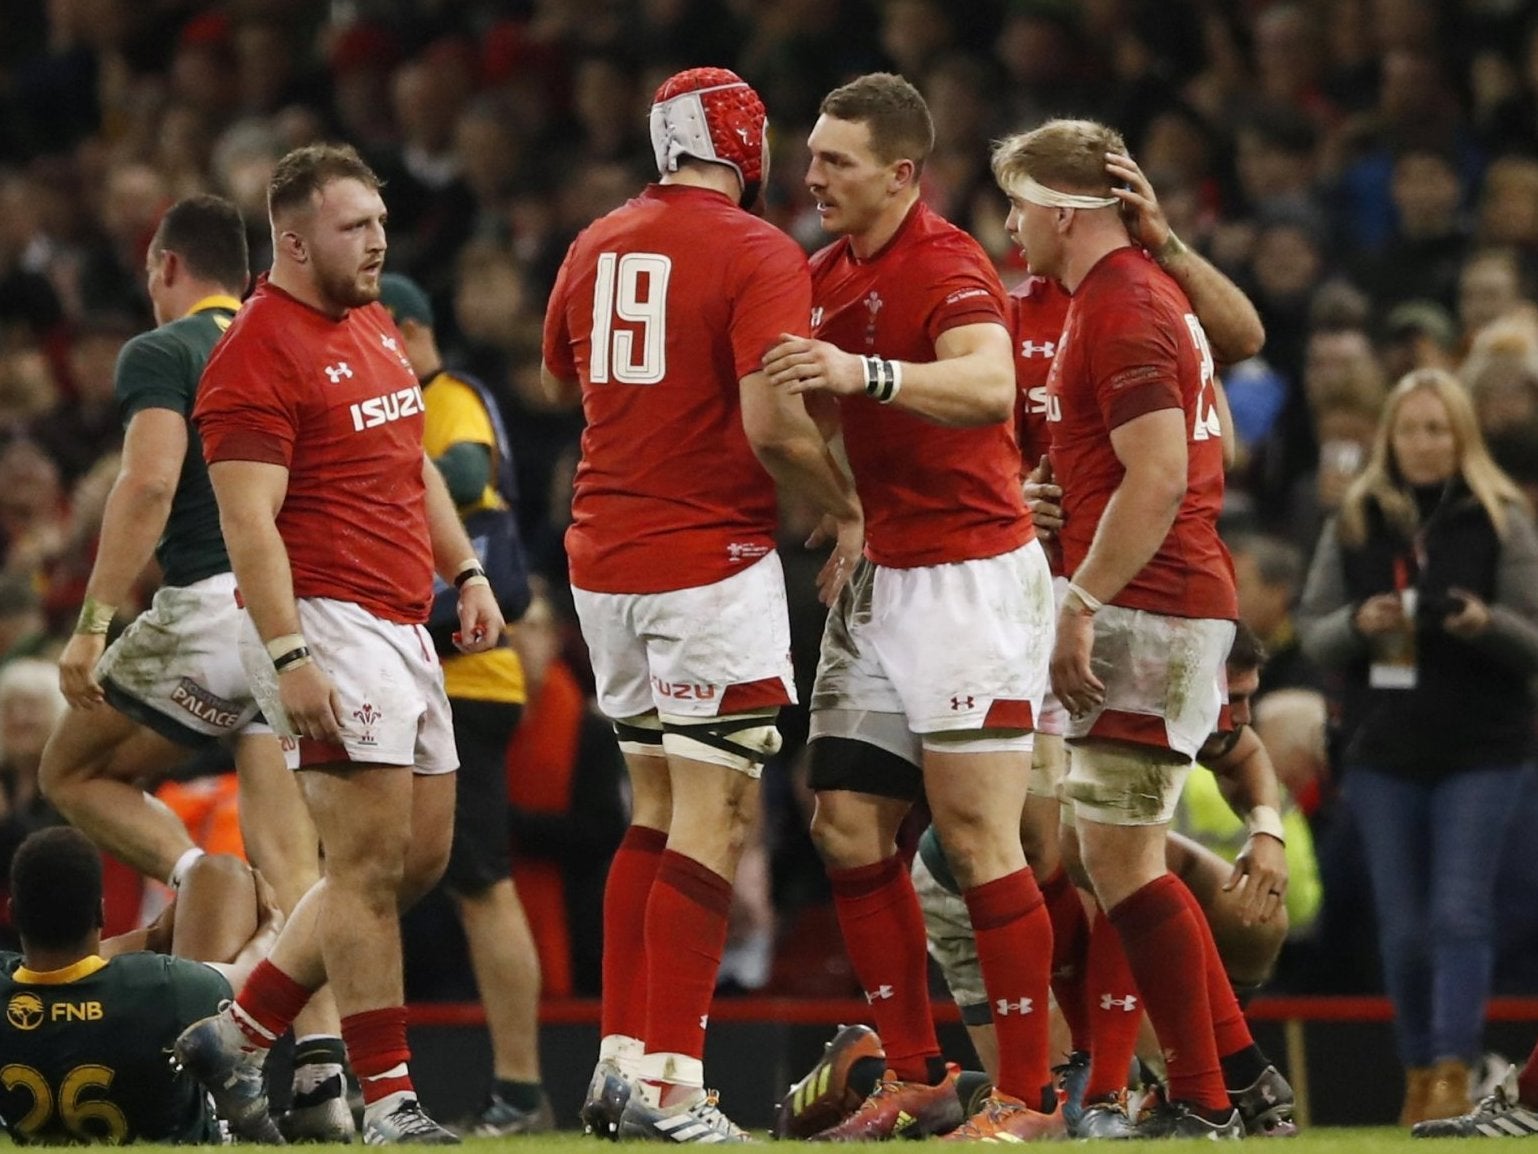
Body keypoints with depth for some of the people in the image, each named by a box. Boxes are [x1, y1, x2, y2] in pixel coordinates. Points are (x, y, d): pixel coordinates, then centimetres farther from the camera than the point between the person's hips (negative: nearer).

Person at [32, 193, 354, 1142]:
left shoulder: (161, 354, 0)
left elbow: (150, 482, -15)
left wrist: (94, 623, -16)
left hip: (214, 603, -5)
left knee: (75, 773, 15)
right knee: (291, 855, 4)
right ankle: (322, 1072, -9)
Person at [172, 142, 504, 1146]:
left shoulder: (375, 327, 17)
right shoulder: (258, 355, -13)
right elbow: (249, 521, -19)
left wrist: (466, 572, 21)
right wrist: (289, 655, -24)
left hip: (402, 627, 10)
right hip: (328, 625, -10)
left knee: (420, 858, 11)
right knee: (371, 865, -10)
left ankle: (240, 1034, 19)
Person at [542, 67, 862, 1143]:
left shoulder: (596, 248, 9)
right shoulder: (758, 255, -12)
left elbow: (562, 378, 27)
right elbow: (773, 426, -21)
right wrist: (849, 510, -6)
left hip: (605, 558, 7)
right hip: (712, 560, -7)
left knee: (659, 809, 17)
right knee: (716, 820, -4)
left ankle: (622, 1058, 16)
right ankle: (670, 1087, -7)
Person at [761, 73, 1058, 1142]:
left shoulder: (945, 267, -14)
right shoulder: (829, 274, 12)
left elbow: (990, 385, -35)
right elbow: (808, 419, 26)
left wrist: (867, 374, -48)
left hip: (971, 579, -9)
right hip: (875, 578, 9)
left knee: (979, 838, -8)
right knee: (849, 829, 7)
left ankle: (1028, 1096, -4)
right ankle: (916, 1076, 15)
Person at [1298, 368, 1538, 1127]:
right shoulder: (1353, 523, 6)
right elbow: (1311, 631, 8)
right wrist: (1356, 625, -14)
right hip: (1384, 751, 3)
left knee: (1459, 913, -11)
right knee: (1403, 928, 5)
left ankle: (1453, 1073, -13)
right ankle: (1417, 1078, 15)